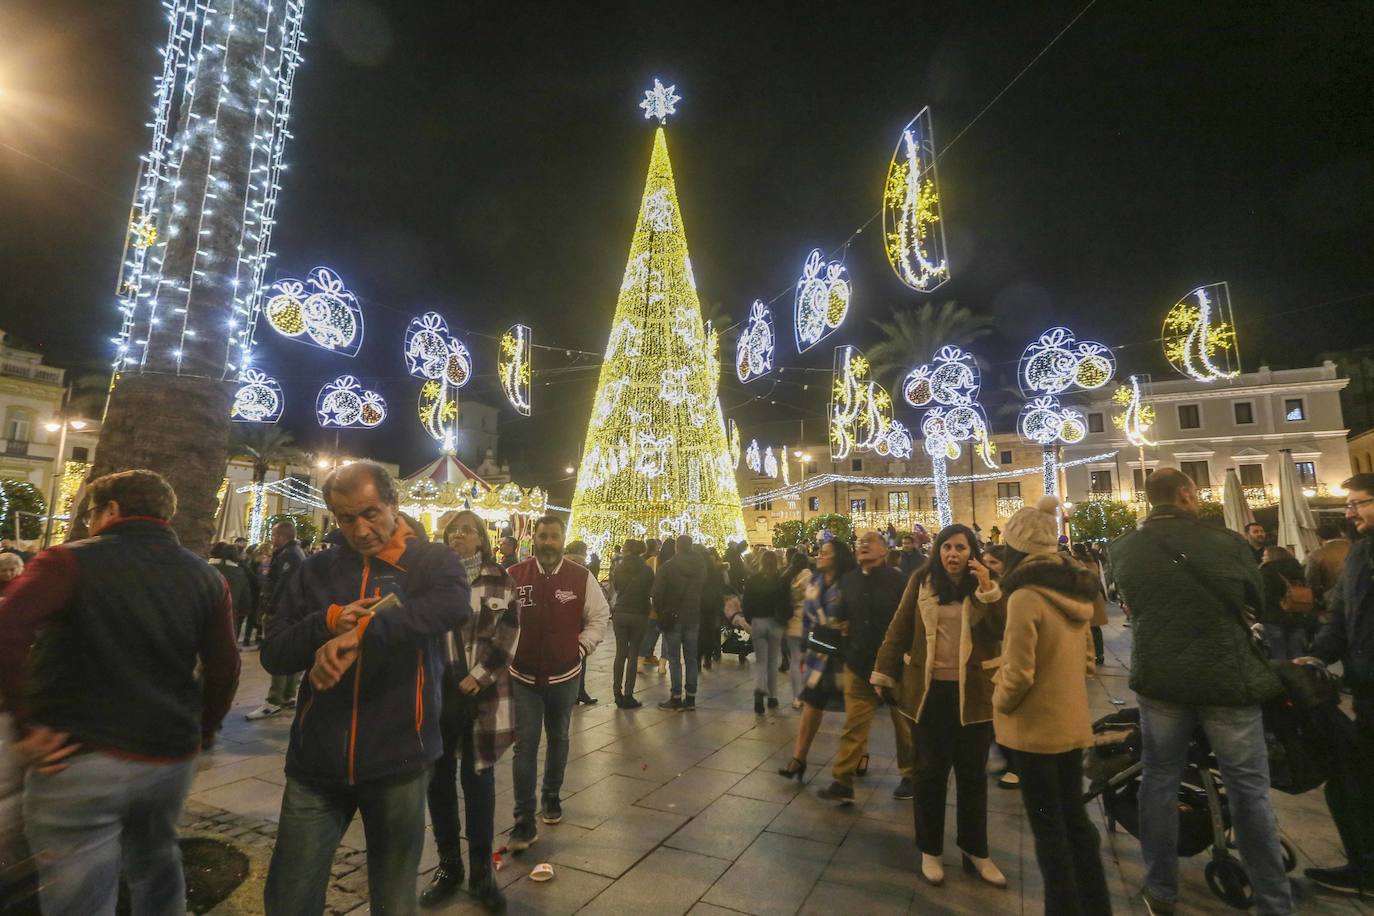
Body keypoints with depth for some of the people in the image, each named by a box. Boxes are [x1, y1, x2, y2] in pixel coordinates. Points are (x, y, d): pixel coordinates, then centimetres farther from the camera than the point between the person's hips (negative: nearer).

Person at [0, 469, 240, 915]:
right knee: (156, 867, 27)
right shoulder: (206, 577, 4)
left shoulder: (70, 561, -8)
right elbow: (224, 668, 4)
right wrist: (200, 734, 16)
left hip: (81, 761, -4)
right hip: (170, 759, 5)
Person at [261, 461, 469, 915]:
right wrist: (327, 622, -16)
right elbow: (273, 654, 2)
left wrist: (360, 632, -36)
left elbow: (454, 604, -28)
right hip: (317, 762, 3)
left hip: (398, 760, -2)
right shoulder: (317, 570, 5)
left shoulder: (431, 560, -6)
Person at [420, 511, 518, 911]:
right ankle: (448, 864, 29)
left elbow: (508, 635, -4)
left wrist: (479, 676, -11)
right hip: (437, 690, 2)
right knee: (439, 778, 12)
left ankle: (482, 870, 22)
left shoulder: (500, 579, 0)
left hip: (482, 693, -1)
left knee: (478, 777, 8)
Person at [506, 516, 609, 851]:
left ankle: (551, 796, 41)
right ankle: (524, 821, 10)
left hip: (564, 674, 1)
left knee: (558, 739, 19)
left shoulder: (581, 578, -9)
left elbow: (599, 617, 1)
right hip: (523, 675, -1)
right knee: (525, 745, -1)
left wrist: (582, 648, -6)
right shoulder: (513, 576, -7)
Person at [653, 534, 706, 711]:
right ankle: (690, 699, 14)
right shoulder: (700, 567, 3)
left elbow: (657, 593, -11)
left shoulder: (667, 567, -10)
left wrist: (660, 612, 0)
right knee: (691, 659, 10)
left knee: (674, 660, 3)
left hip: (672, 617, -4)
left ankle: (676, 698, 5)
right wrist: (701, 614, 12)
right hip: (694, 617, 4)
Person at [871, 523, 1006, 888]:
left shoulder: (985, 585, 0)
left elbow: (1001, 632, -12)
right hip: (930, 691, 0)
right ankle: (930, 850, 27)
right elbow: (899, 630, 0)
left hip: (972, 693, 1)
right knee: (930, 772, 10)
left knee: (972, 773, 14)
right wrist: (884, 675, -2)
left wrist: (988, 590, -23)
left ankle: (976, 851, 32)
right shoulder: (922, 581, -2)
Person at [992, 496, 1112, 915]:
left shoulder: (1026, 596, -21)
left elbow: (1018, 673, -22)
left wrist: (1000, 703, -5)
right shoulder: (1076, 592, 3)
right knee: (1074, 818, 20)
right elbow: (1085, 659, 13)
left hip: (1037, 727, -8)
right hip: (1072, 724, 8)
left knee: (1049, 829, 7)